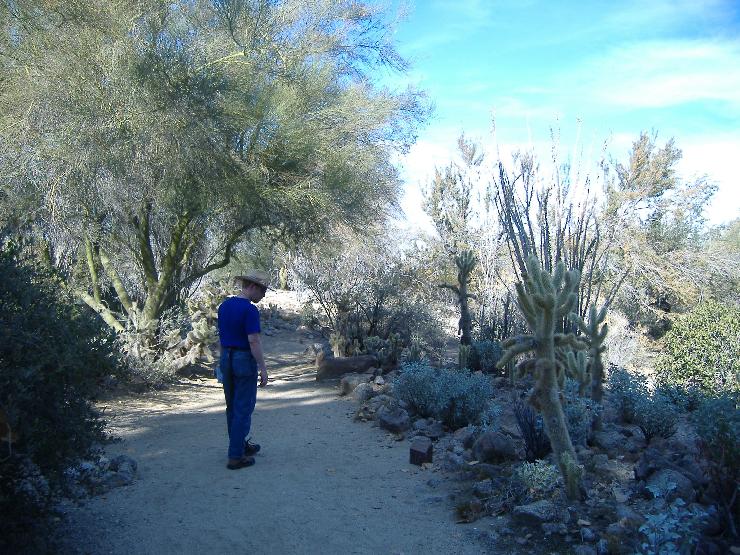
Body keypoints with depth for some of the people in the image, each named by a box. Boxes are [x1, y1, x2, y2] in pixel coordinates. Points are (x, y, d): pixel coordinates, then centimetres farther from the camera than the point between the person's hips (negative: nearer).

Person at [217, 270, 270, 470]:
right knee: (243, 409, -1)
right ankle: (235, 456, 3)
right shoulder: (250, 310, -18)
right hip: (244, 360, -8)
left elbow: (221, 334, 14)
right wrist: (263, 368, -16)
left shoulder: (225, 305, 8)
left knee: (232, 407, 18)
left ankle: (240, 445, 32)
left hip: (226, 358, 8)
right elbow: (254, 341, -21)